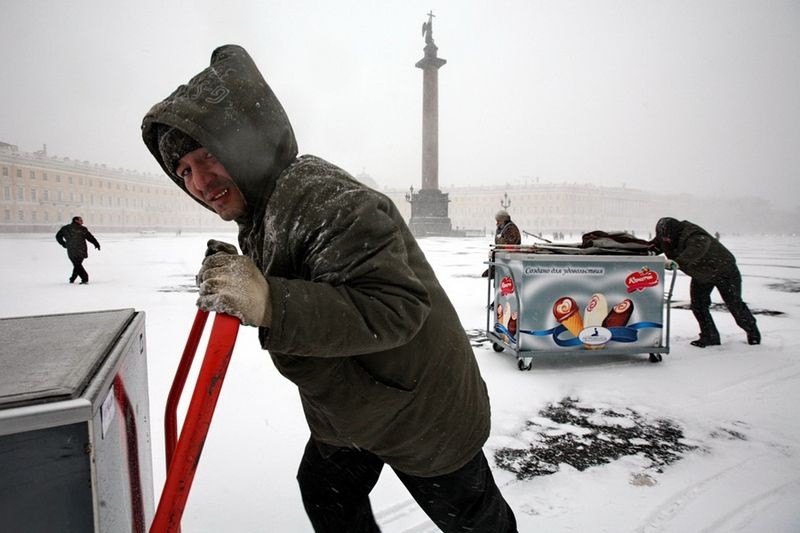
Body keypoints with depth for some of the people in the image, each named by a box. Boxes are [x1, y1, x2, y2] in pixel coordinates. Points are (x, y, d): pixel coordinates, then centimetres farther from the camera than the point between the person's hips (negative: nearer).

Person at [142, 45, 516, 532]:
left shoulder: (325, 200, -32)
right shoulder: (259, 209, 2)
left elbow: (396, 306, -41)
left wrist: (269, 302, -48)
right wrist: (239, 282, -4)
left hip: (420, 407, -9)